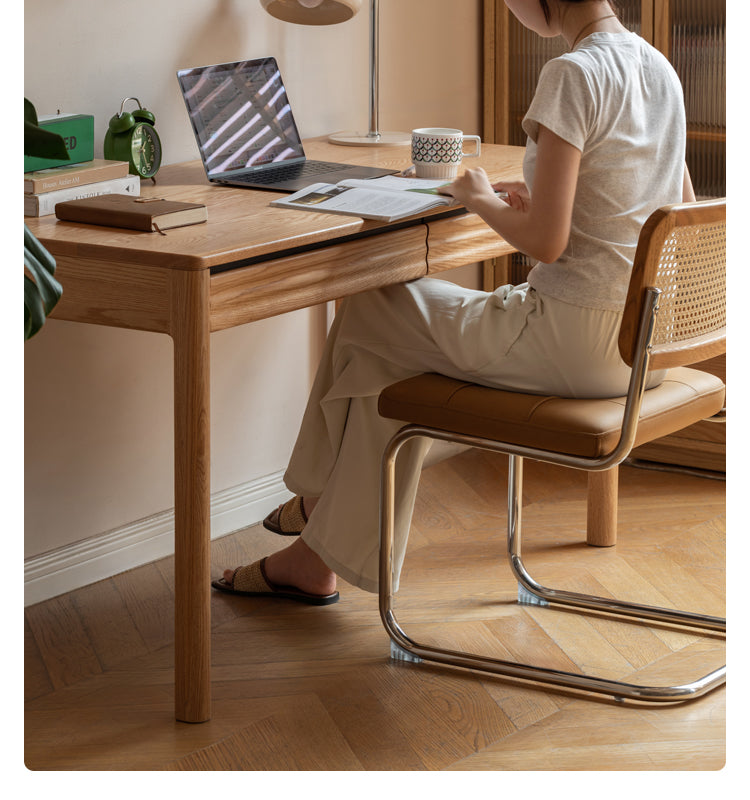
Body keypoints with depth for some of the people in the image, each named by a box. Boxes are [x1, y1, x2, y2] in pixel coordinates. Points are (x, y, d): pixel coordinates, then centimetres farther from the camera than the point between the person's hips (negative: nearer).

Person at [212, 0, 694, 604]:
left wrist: (479, 197, -2)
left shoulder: (573, 76, -20)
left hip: (579, 341, -9)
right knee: (400, 344, 22)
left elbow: (544, 242, -23)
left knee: (371, 316, 13)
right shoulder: (657, 67, 8)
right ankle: (319, 558, 29)